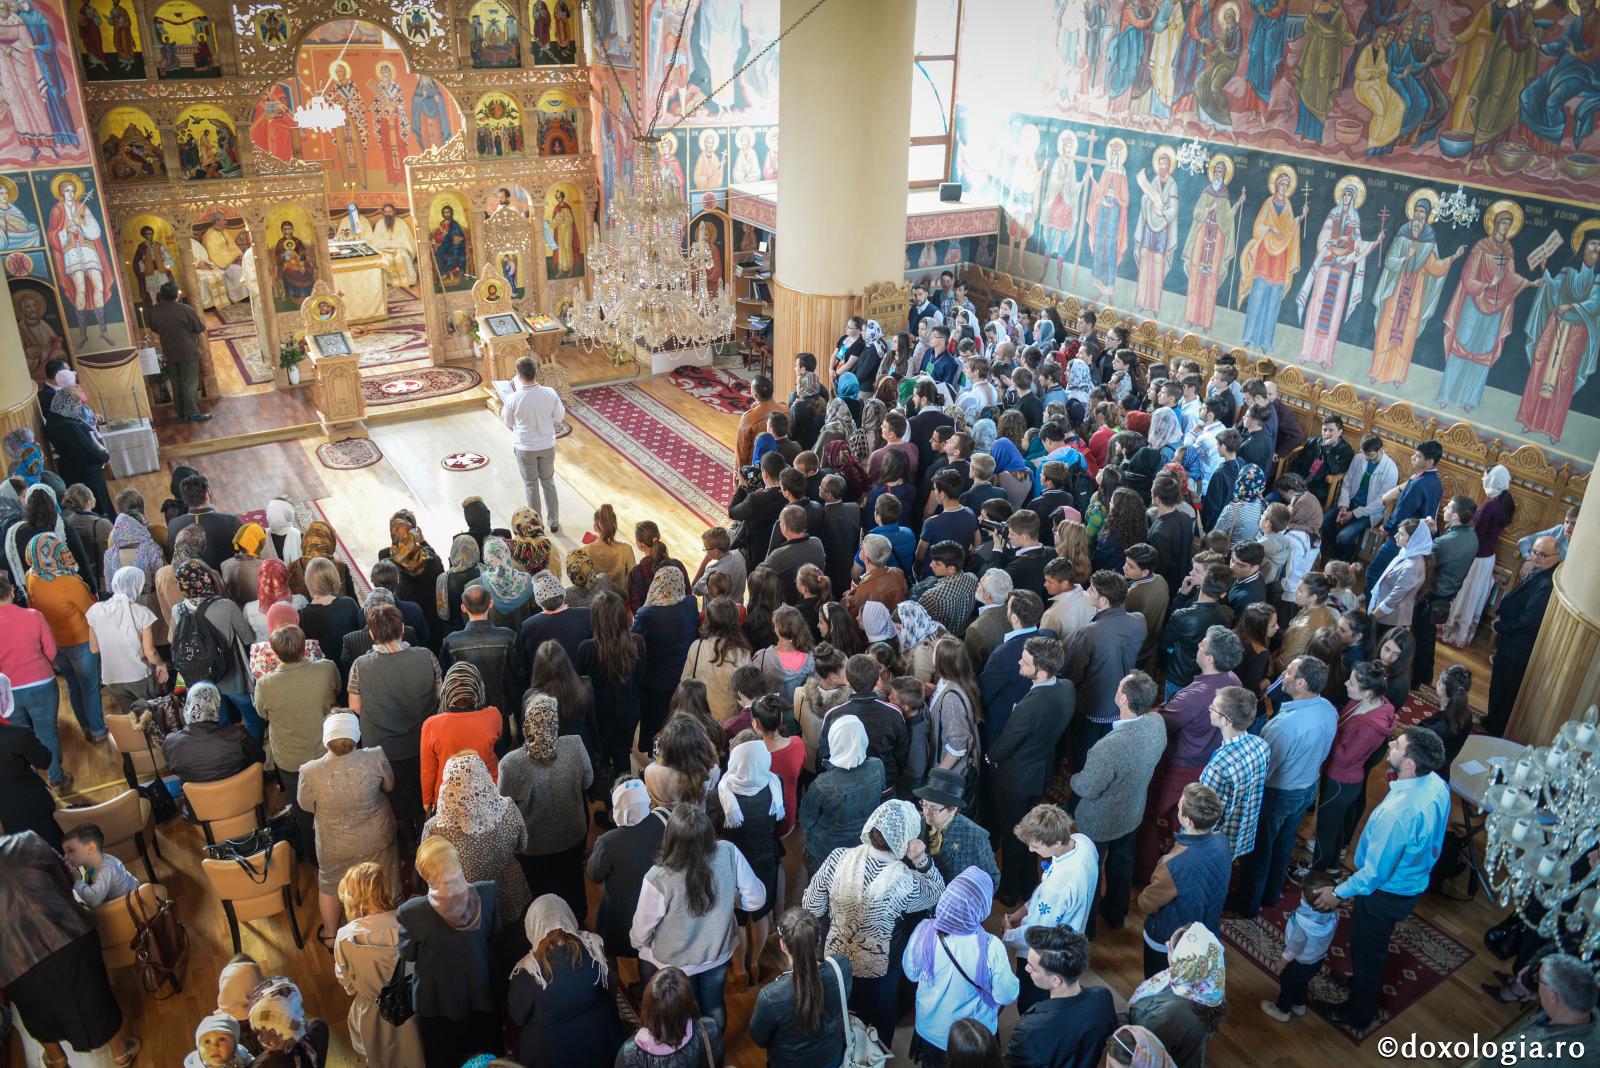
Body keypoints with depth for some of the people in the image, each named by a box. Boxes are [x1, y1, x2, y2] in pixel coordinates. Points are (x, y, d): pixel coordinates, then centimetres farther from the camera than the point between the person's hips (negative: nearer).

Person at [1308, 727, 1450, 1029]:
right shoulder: (1437, 785, -16)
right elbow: (1431, 837, 4)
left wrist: (1339, 893, -13)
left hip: (1387, 893, -7)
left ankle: (1356, 1013, 41)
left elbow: (1375, 872, -28)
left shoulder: (1397, 812, -41)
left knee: (1366, 950, 18)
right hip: (1414, 880, 7)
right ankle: (1366, 982, 58)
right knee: (1374, 945, 32)